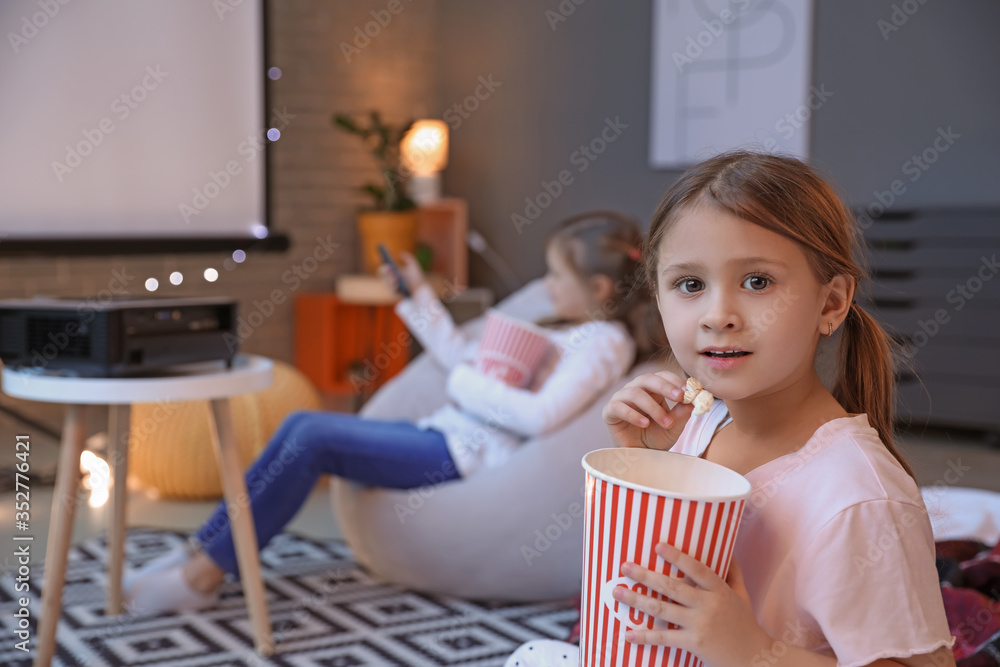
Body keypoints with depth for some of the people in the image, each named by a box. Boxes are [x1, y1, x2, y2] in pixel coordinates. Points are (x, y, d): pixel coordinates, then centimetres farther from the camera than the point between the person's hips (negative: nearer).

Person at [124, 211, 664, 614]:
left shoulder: (602, 343, -8)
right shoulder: (557, 330, 22)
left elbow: (540, 416, -24)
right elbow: (463, 359, 23)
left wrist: (466, 384, -13)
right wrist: (419, 295, 21)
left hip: (465, 456, -9)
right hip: (444, 434, 9)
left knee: (312, 436, -18)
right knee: (301, 424, -4)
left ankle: (205, 575, -11)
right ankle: (201, 550, -4)